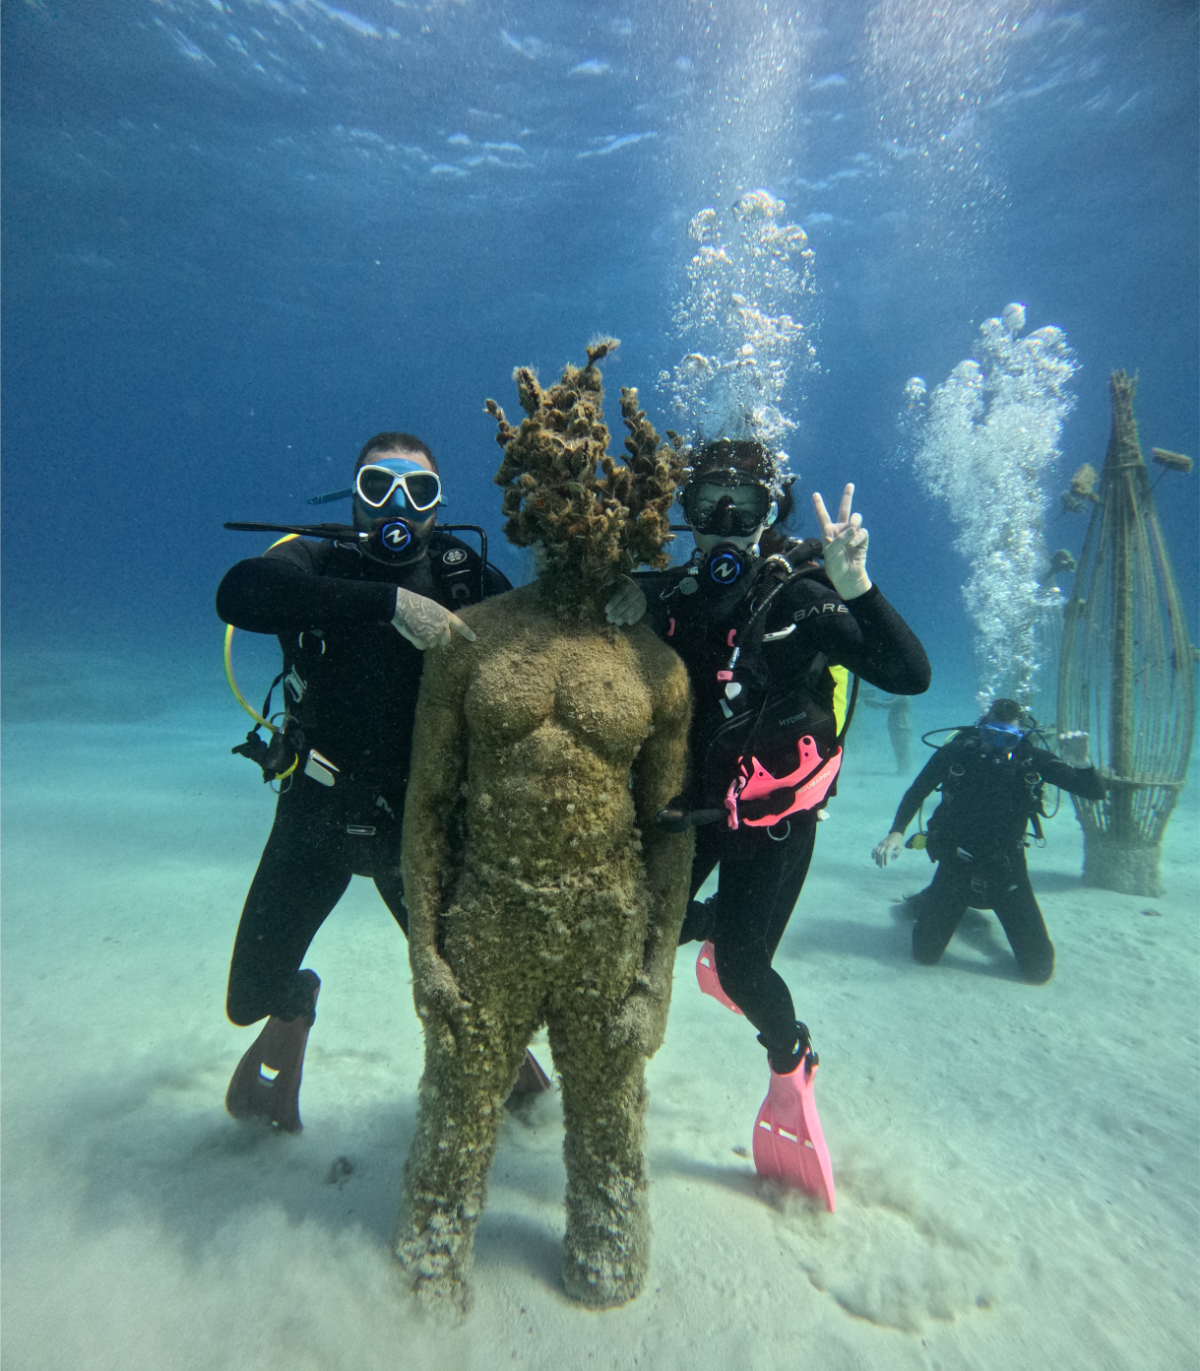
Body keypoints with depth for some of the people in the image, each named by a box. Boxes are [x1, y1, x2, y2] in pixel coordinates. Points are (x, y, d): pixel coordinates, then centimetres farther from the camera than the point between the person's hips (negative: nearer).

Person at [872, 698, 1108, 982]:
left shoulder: (1032, 760, -10)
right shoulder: (957, 751, -12)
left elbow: (1095, 791, -10)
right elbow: (917, 792, -3)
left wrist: (1080, 763, -33)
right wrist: (896, 833, -18)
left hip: (1006, 867, 1)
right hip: (957, 862, -1)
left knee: (1039, 969, 2)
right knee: (925, 953, 1)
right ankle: (927, 902, 36)